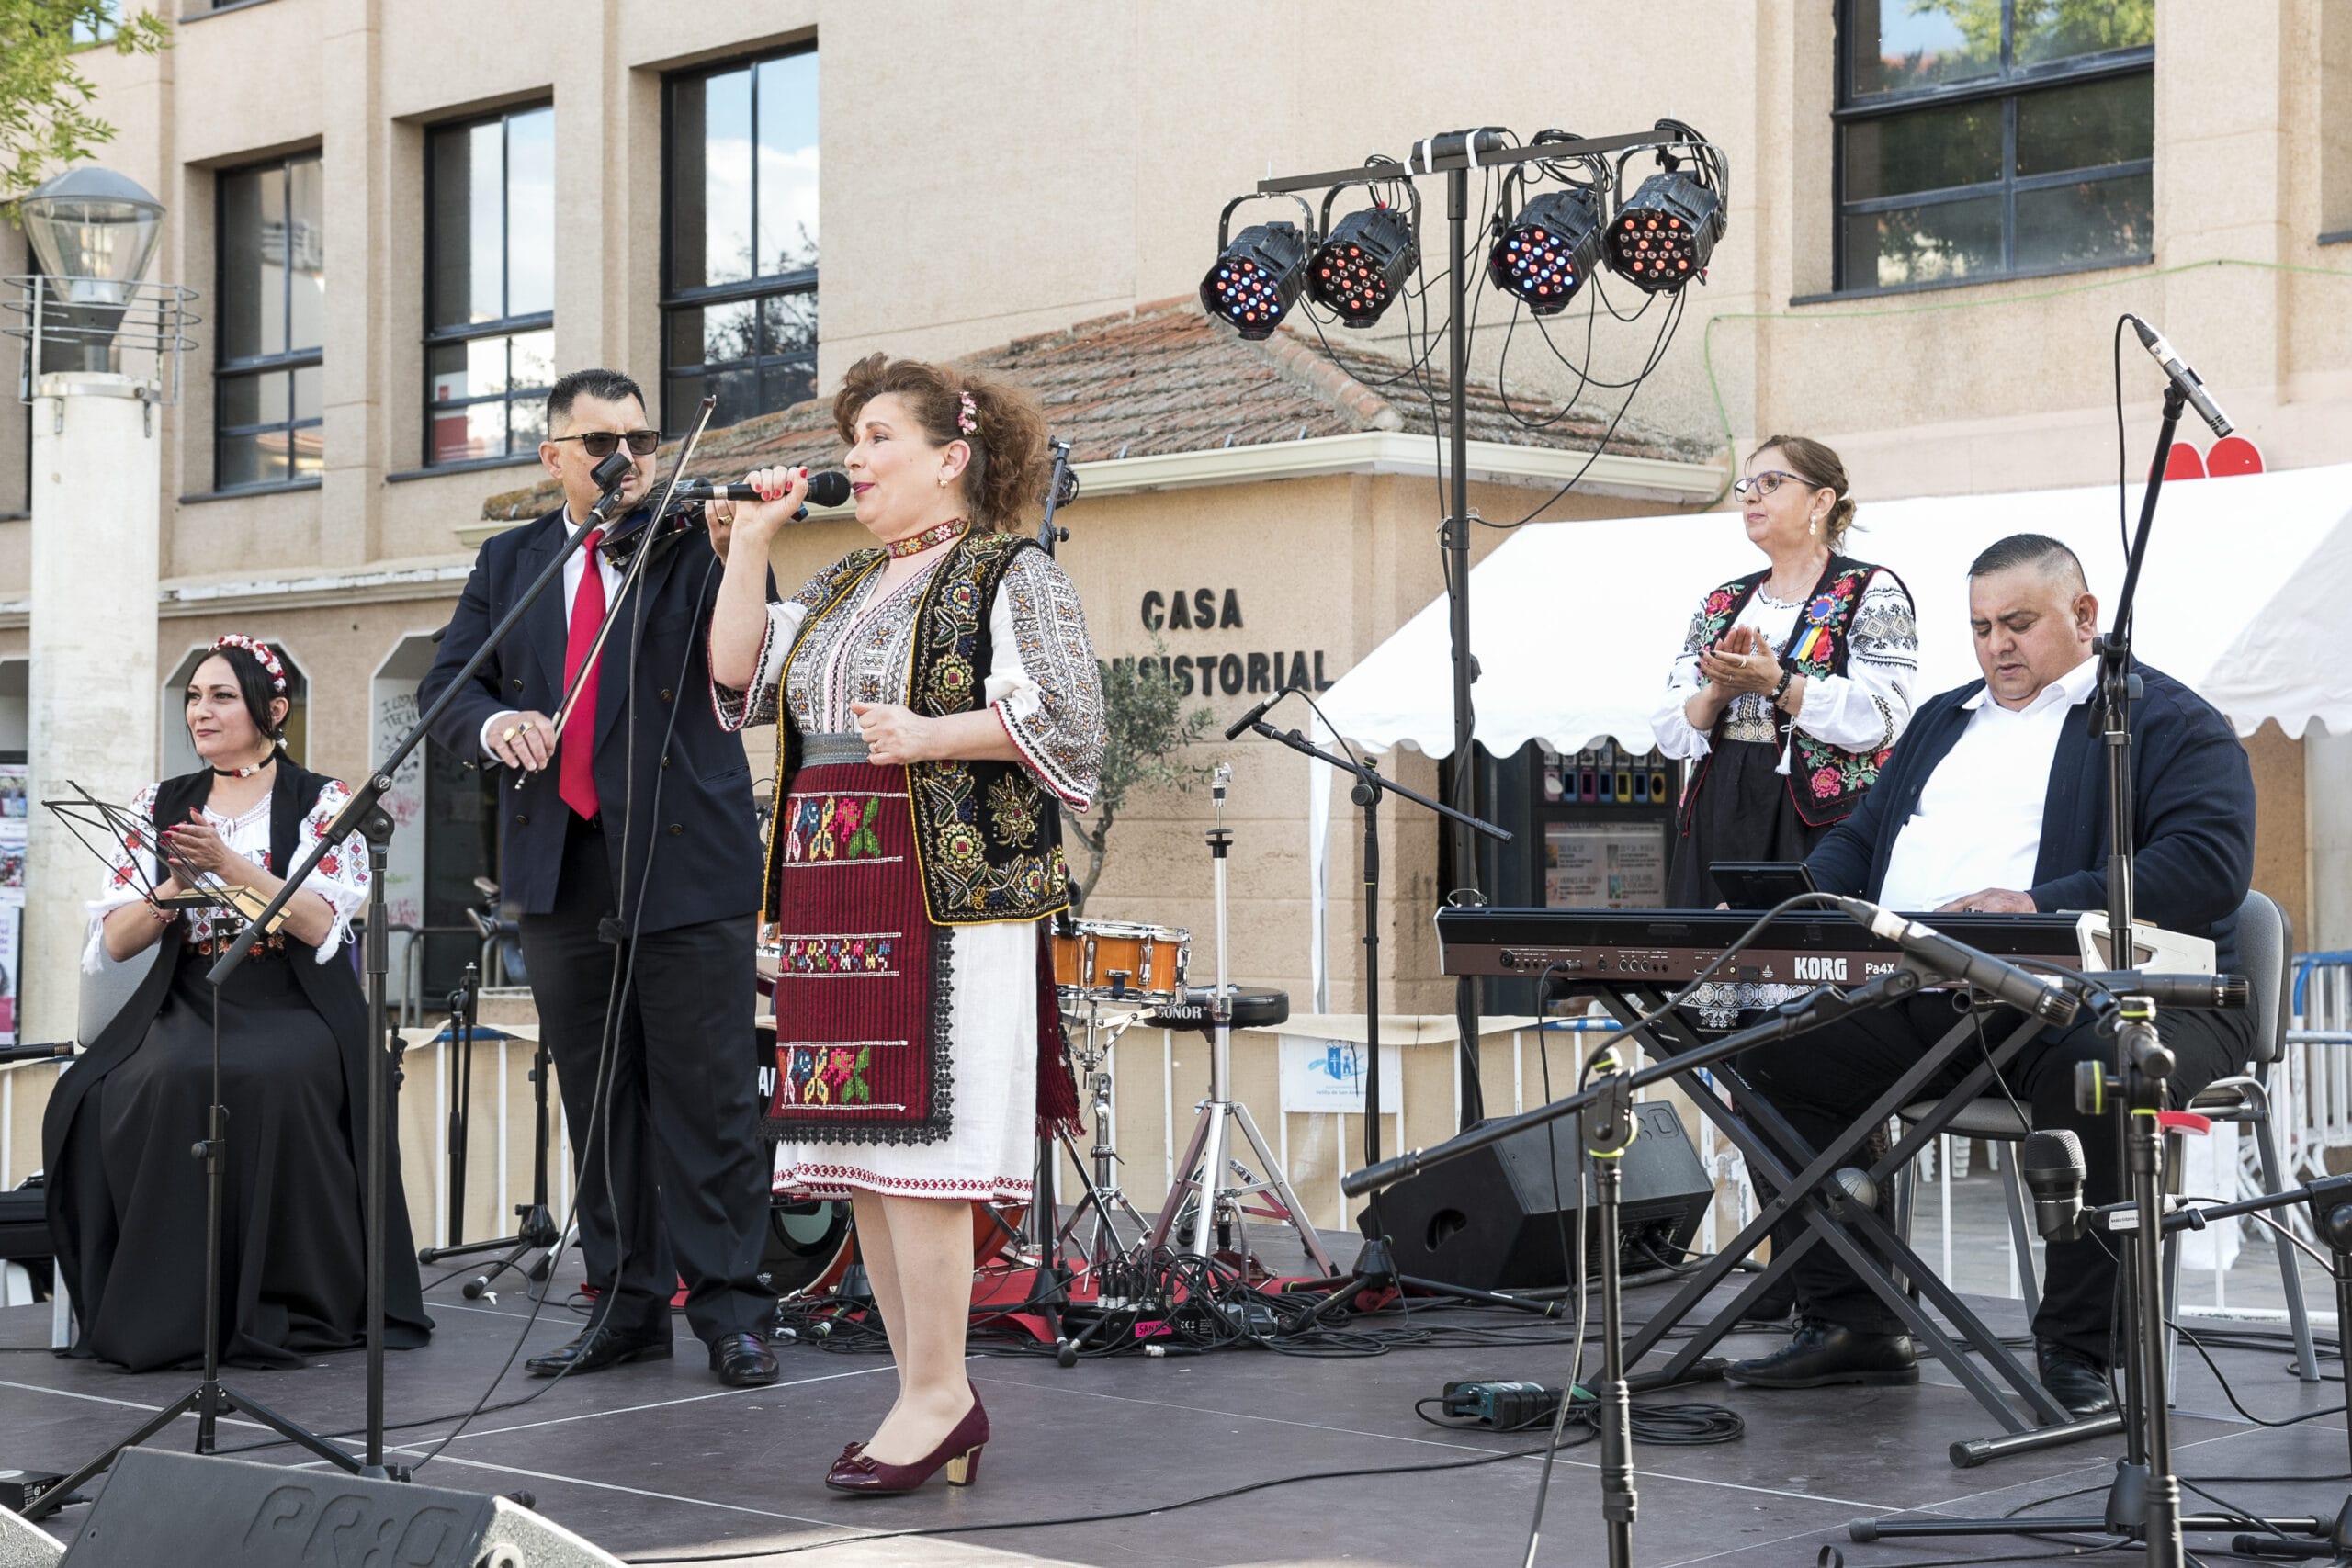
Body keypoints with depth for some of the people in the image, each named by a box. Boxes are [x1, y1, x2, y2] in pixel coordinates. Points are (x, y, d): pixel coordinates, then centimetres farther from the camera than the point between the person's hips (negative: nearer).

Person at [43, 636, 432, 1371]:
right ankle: (165, 1310, -23)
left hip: (291, 1007, -2)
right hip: (189, 1003, 2)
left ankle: (278, 1304, -23)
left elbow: (320, 924, -11)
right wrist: (176, 886, -12)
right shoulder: (159, 807, 14)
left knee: (272, 1081, -35)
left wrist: (228, 863, -19)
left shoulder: (323, 805, 4)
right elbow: (116, 940, 7)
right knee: (164, 1084, -31)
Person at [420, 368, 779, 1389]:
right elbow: (446, 682, 12)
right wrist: (491, 721, -10)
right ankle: (627, 1306, 19)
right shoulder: (511, 562, 15)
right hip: (561, 871, 4)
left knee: (707, 1095, -4)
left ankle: (730, 1313, 2)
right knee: (596, 1097, 10)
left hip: (685, 864, -4)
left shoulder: (691, 546, 2)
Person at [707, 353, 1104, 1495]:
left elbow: (1063, 715, -12)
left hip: (945, 896, -8)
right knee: (857, 1156, 6)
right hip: (832, 901, 8)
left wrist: (929, 735, -21)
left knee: (913, 1143, -12)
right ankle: (935, 1402, 11)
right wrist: (750, 542, 13)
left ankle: (937, 1393, -4)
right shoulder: (841, 586, 22)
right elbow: (737, 676, 17)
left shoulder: (1009, 576, -1)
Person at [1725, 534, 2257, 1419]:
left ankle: (2078, 1348, -23)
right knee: (1773, 1040, -9)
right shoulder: (1944, 721, 26)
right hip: (1916, 1007, 7)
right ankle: (1847, 1324, -5)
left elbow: (2209, 863, -13)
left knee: (2098, 1066, -39)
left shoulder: (2168, 722, 3)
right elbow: (1858, 839, 27)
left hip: (2095, 997, -6)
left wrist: (2045, 904, -26)